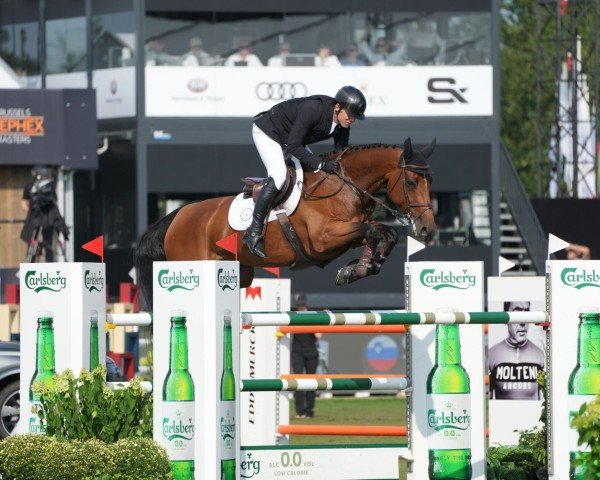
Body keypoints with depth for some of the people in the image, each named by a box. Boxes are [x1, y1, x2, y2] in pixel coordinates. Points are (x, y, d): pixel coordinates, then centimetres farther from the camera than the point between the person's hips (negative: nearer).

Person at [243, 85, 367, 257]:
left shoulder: (343, 125, -13)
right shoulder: (313, 109, -36)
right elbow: (293, 147, -35)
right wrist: (321, 164, -36)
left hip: (289, 138, 9)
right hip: (266, 132, -9)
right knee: (278, 176, -25)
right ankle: (254, 233, -25)